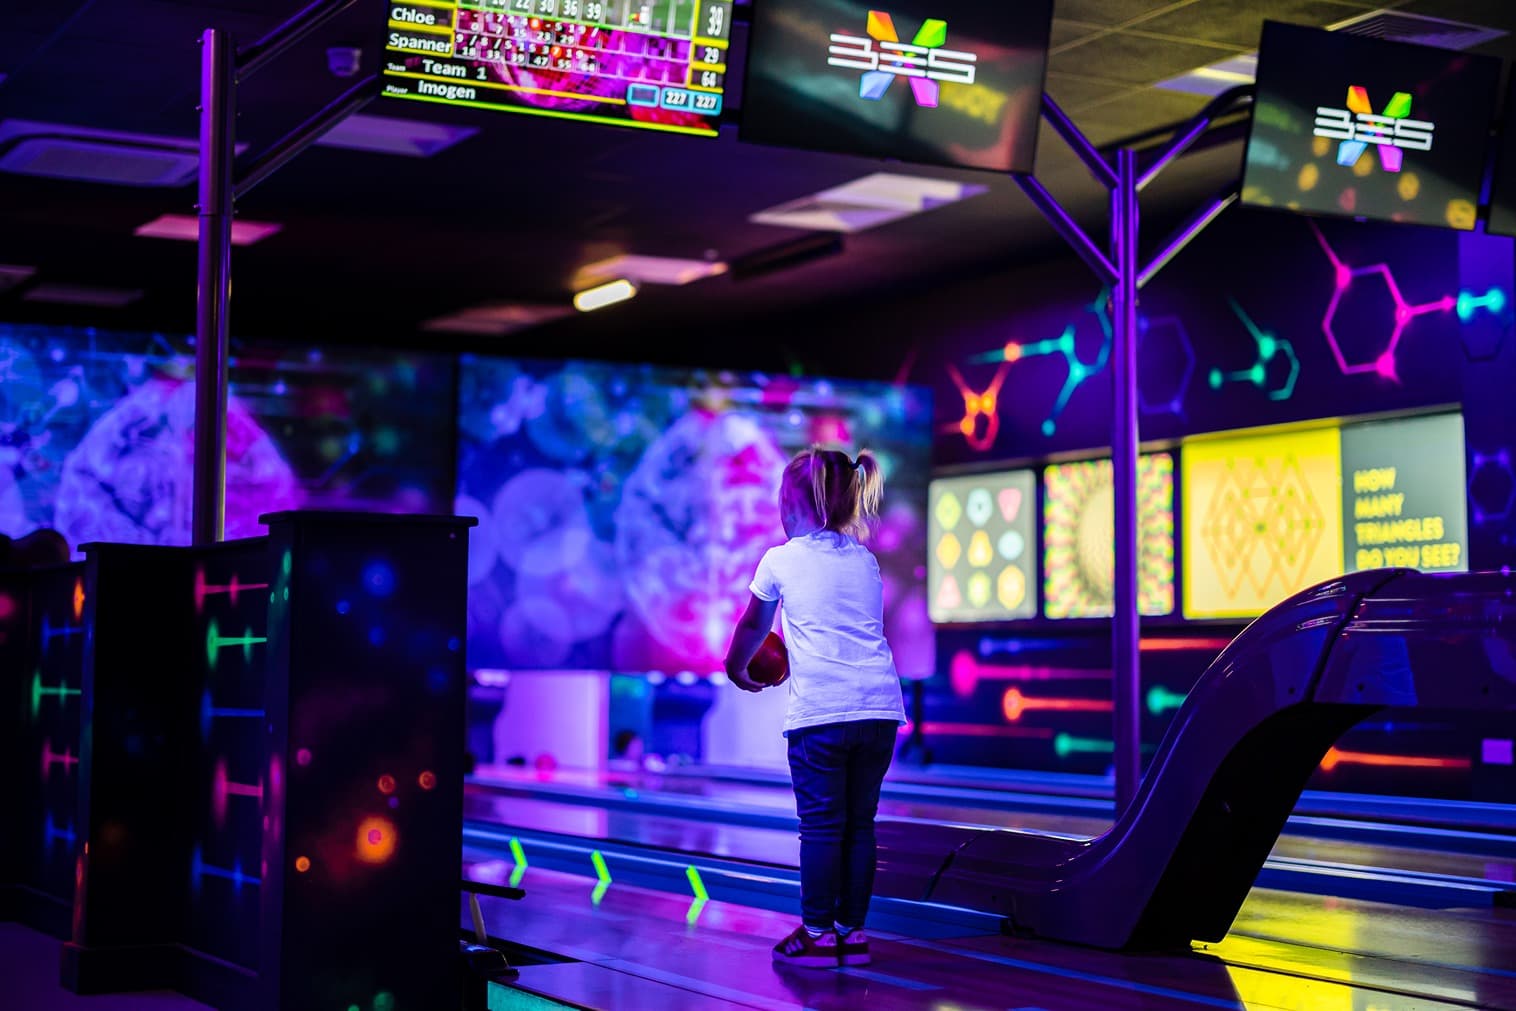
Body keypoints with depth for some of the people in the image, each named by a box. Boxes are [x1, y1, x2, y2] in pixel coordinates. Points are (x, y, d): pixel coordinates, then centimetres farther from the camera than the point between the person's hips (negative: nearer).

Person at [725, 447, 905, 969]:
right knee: (860, 823, 10)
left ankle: (817, 933, 6)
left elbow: (753, 625, 21)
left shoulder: (780, 561, 5)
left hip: (819, 711, -4)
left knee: (821, 824, 1)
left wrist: (736, 669, 41)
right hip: (880, 709, 4)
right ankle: (852, 930, 14)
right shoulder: (866, 562, 16)